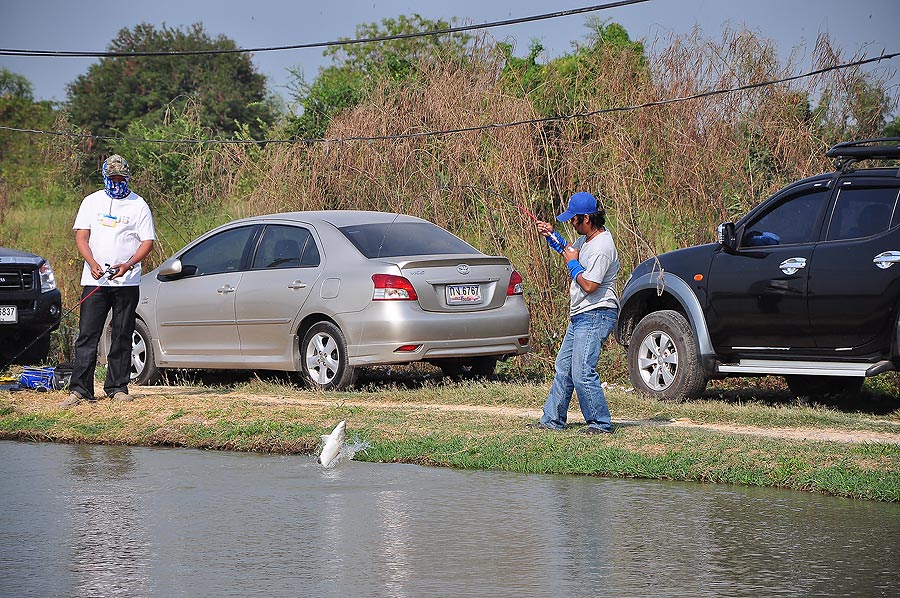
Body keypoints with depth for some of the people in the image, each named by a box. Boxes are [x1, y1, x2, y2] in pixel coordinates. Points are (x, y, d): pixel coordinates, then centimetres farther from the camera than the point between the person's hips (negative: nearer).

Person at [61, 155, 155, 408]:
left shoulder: (138, 205, 5)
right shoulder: (92, 201, 10)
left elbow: (147, 241, 1)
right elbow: (81, 236, 6)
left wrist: (127, 265, -15)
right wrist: (93, 264, -12)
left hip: (127, 282, -1)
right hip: (94, 280, 1)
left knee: (122, 337, 2)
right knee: (87, 335, -4)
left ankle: (117, 387, 9)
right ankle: (79, 389, -5)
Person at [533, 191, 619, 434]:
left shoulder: (601, 247, -21)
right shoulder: (587, 239, 10)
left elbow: (589, 286, -24)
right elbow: (569, 250, 32)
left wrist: (573, 263, -10)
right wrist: (551, 235, 16)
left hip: (596, 316, -11)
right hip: (580, 315, 11)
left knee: (582, 373, -14)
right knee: (563, 368, 15)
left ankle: (600, 424, -5)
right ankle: (552, 420, 24)